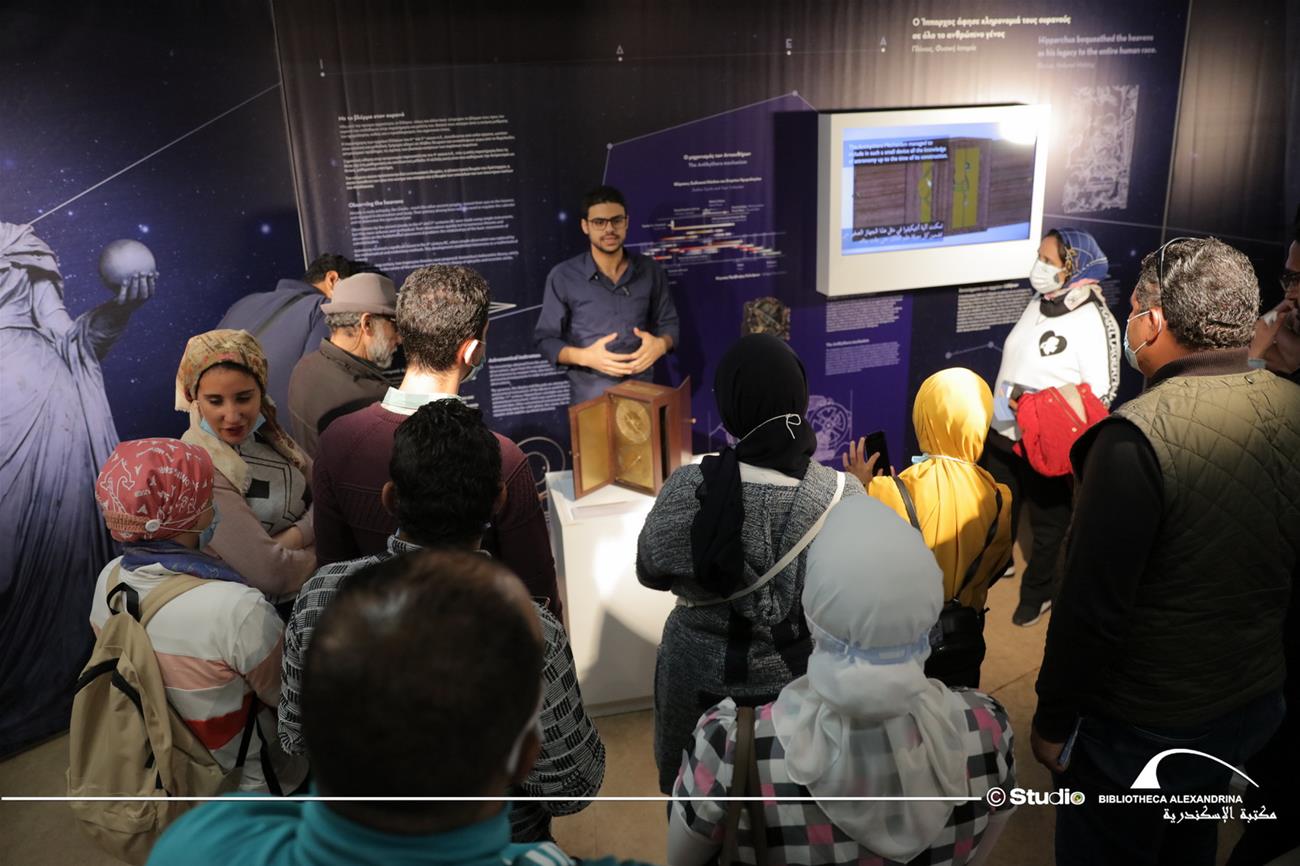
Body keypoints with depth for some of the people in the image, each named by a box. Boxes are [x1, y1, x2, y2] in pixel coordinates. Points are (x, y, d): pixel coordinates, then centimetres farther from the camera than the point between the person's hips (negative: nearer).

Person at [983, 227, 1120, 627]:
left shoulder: (1093, 321, -19)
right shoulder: (1038, 304, 4)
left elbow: (1101, 392, -20)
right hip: (1003, 434, 7)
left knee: (1048, 524, 13)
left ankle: (1039, 593, 34)